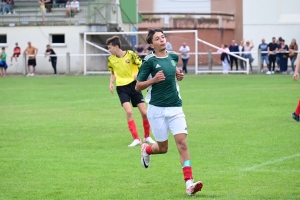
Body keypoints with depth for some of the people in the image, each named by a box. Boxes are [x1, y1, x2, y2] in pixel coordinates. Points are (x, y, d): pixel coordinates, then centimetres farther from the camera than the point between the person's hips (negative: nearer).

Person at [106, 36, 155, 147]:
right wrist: (111, 83, 1)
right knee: (128, 111, -18)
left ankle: (147, 137, 20)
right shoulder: (111, 59, 1)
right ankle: (136, 139, -11)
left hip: (133, 85, -1)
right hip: (122, 88, 1)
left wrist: (137, 74, -24)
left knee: (144, 113, -2)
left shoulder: (130, 54, -9)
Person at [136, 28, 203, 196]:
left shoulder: (173, 56, 6)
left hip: (175, 108, 3)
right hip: (157, 109, -3)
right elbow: (138, 86, -5)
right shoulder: (149, 61, -8)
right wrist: (153, 80, -22)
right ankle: (146, 150, 43)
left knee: (182, 143, -11)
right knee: (163, 148, 7)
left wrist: (179, 75, 7)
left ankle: (189, 183, -17)